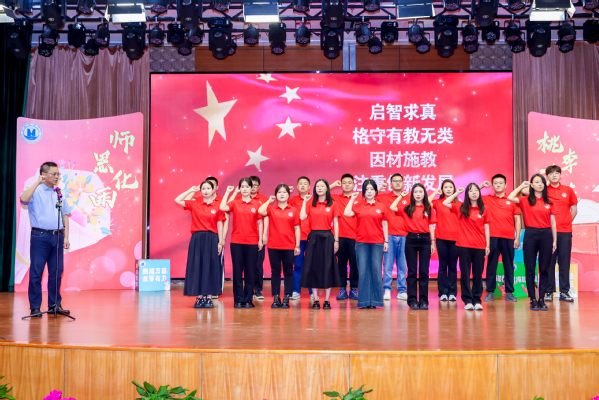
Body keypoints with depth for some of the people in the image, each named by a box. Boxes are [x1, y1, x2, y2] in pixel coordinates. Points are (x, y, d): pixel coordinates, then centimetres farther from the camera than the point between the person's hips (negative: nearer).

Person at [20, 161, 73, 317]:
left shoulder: (59, 193, 15)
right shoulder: (35, 191, 0)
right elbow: (23, 199, -23)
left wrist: (66, 237, 9)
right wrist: (37, 182, -17)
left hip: (57, 236, 5)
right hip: (40, 236, -5)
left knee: (56, 271, 7)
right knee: (36, 272, -2)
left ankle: (54, 305, 16)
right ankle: (35, 307, 5)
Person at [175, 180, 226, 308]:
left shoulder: (218, 206, 2)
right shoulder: (194, 203, 5)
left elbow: (219, 225, 2)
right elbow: (177, 200, 1)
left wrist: (220, 242, -2)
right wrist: (191, 190, 3)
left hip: (212, 239, -1)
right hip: (197, 239, 1)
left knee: (210, 267, 2)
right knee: (197, 267, 2)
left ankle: (209, 297, 8)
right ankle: (200, 297, 9)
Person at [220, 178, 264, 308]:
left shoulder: (256, 204, 3)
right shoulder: (235, 203, 3)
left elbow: (260, 223, 5)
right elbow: (222, 208, -16)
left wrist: (260, 240, 0)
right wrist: (228, 192, -11)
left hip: (252, 242, 0)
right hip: (236, 241, 0)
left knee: (250, 271, 4)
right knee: (237, 270, 3)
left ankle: (248, 299, 12)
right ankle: (238, 299, 10)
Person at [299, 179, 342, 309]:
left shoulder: (332, 204, 4)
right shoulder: (310, 203, 6)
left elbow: (335, 223, 3)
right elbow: (302, 217, -9)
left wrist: (336, 240, -3)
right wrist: (304, 201, -5)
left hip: (327, 237, -1)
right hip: (313, 237, 1)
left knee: (327, 268, 0)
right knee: (313, 267, 1)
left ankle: (327, 300, 8)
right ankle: (316, 300, 10)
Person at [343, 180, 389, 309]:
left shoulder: (382, 206, 8)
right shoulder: (357, 205, 5)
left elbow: (385, 225, 9)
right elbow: (347, 213, -13)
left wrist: (386, 241, 5)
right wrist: (352, 199, -4)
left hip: (377, 242, 0)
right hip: (361, 242, 0)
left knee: (376, 270, 0)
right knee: (363, 271, 1)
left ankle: (375, 300, 7)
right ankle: (364, 300, 7)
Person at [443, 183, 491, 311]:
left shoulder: (483, 210, 6)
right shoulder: (461, 207, 4)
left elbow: (486, 229, 8)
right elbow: (445, 203, -7)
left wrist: (488, 245, 4)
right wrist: (457, 193, 1)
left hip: (479, 246, 1)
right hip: (464, 246, -1)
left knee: (478, 274, 5)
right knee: (465, 274, 2)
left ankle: (477, 300, 13)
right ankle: (468, 300, 8)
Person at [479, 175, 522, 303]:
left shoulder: (512, 200, 8)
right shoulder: (487, 200, 8)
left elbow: (517, 219, 8)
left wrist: (517, 237, 2)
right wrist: (481, 186, 3)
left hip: (508, 238, 0)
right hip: (492, 237, 0)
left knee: (508, 265, 4)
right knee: (491, 265, 2)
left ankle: (509, 292, 10)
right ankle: (490, 292, 8)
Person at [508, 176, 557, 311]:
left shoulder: (549, 202, 10)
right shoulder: (526, 200, 4)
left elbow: (553, 223, 11)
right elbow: (510, 198, -15)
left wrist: (555, 240, 6)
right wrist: (521, 186, 0)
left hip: (546, 235, 2)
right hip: (531, 234, -2)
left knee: (544, 269, 4)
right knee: (530, 268, 0)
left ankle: (541, 299, 12)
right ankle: (533, 299, 7)